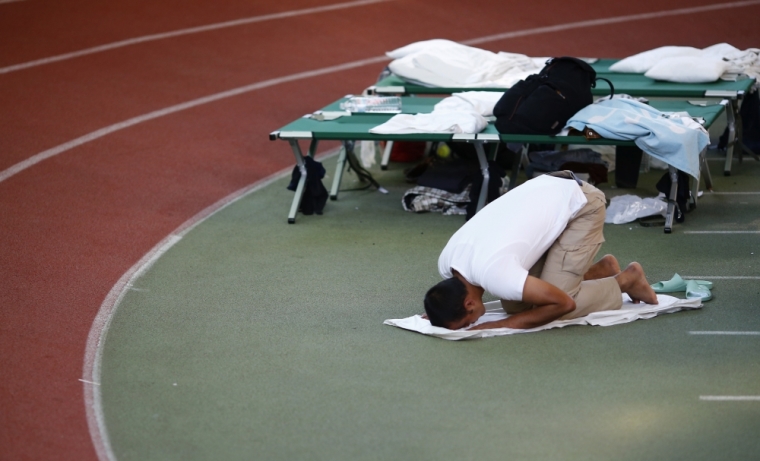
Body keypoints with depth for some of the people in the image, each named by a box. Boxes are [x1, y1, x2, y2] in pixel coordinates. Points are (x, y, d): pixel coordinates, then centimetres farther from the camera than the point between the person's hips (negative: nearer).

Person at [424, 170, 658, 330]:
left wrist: (501, 326, -28)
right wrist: (440, 313, -9)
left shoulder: (493, 272, -36)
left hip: (581, 203, -8)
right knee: (514, 304, 5)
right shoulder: (446, 260, -12)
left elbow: (563, 304, -30)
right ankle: (602, 270, 22)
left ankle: (626, 280, 10)